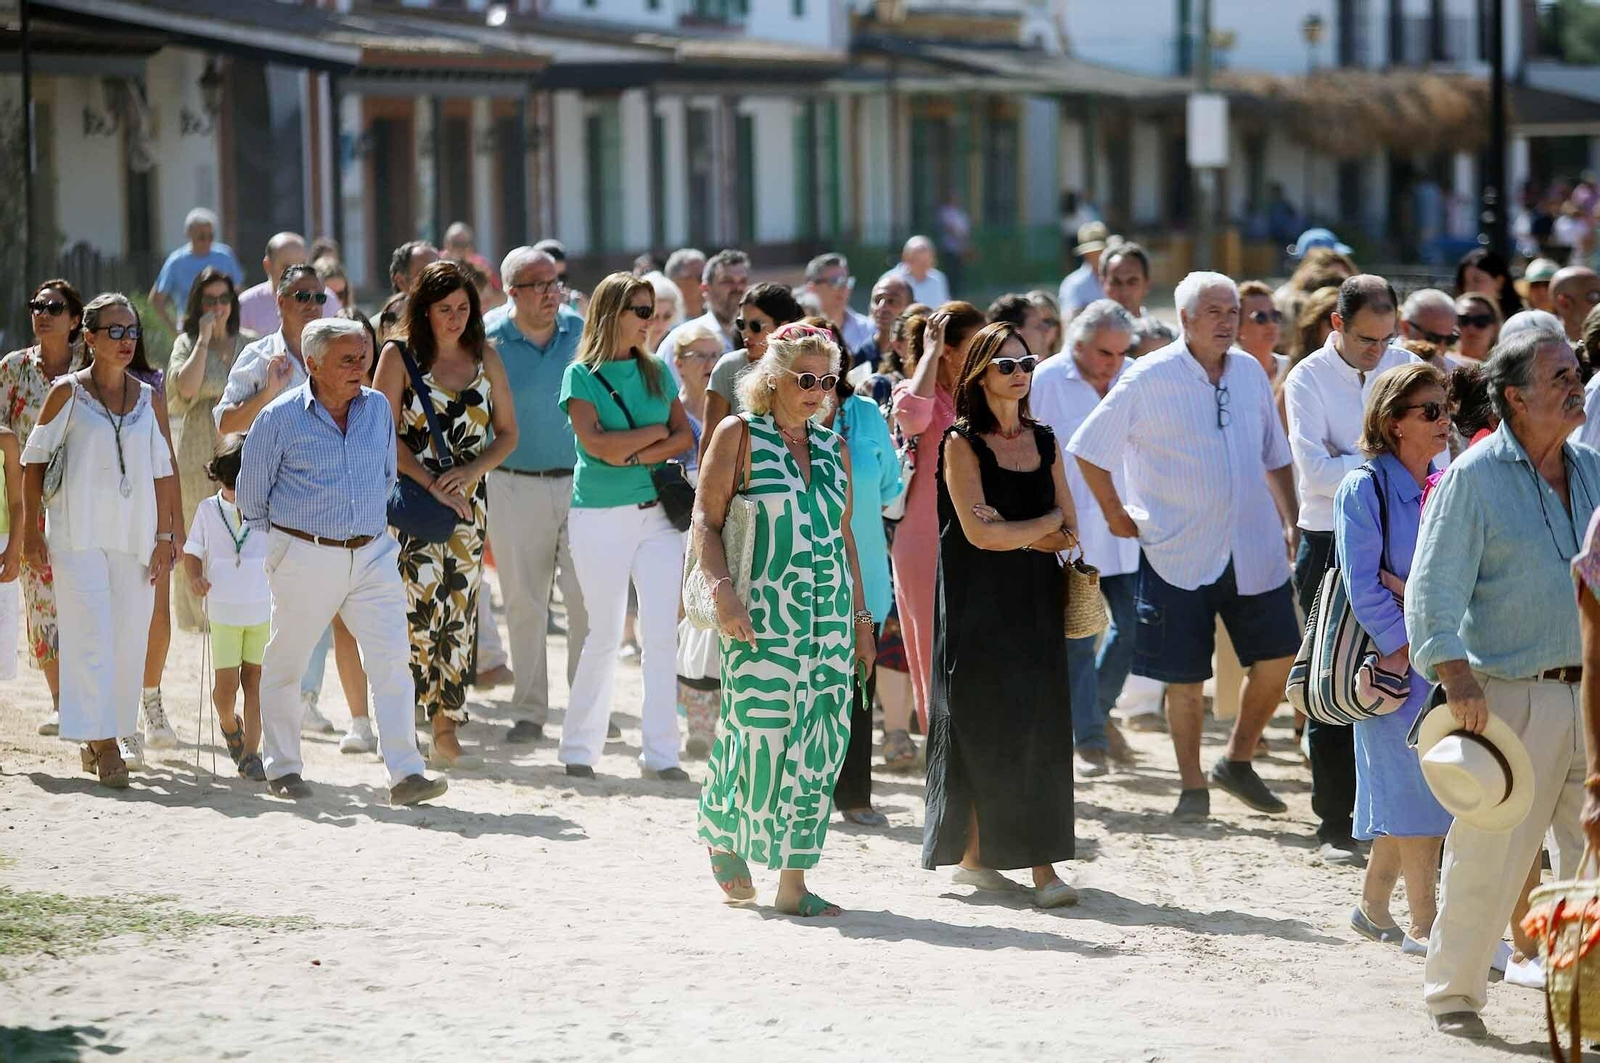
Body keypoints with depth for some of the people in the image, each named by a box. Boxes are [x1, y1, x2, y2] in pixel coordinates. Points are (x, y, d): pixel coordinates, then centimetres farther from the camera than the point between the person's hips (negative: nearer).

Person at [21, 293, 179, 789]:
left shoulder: (148, 399, 10)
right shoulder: (67, 392, 0)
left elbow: (162, 473, 13)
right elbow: (34, 461, 3)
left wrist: (165, 537, 8)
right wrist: (31, 531, -2)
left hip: (135, 535, 4)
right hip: (77, 535, -4)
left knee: (129, 641, 2)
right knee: (91, 637, -13)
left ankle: (97, 742, 15)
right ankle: (105, 746, -15)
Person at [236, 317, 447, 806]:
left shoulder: (378, 407, 5)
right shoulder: (281, 417, -8)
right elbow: (251, 494, 3)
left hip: (372, 554, 3)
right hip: (306, 559, -3)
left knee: (392, 659, -9)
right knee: (285, 664, 8)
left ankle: (405, 773, -11)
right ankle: (281, 767, 24)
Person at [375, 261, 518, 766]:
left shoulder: (485, 358, 10)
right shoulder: (399, 355, 0)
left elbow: (507, 433, 12)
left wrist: (471, 470, -6)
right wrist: (432, 483, -13)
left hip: (468, 499, 3)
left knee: (460, 612, -1)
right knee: (421, 607, -13)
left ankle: (446, 728, 3)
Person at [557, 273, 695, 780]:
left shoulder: (657, 373, 11)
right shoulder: (581, 375, -2)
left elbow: (684, 438, 4)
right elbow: (595, 442, -14)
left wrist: (635, 455, -11)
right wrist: (656, 431, -5)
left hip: (657, 513, 4)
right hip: (601, 515, -4)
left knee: (661, 634, -3)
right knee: (604, 634, 1)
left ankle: (660, 752, -1)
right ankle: (579, 748, 13)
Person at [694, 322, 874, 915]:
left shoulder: (832, 449, 15)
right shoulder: (739, 436, 0)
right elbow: (706, 518, -5)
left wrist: (861, 619, 16)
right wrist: (722, 590, -18)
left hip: (828, 616, 5)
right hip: (763, 615, -5)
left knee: (819, 743, 0)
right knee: (760, 731, -7)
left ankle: (793, 881, 3)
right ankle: (723, 837, 21)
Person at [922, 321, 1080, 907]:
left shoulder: (1044, 442, 12)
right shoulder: (962, 443, -4)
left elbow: (1069, 534, 7)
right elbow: (978, 534, -14)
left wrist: (1014, 533, -11)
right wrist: (1044, 524, -2)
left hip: (1036, 604, 5)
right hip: (979, 608, -5)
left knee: (1039, 731, -3)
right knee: (986, 731, -7)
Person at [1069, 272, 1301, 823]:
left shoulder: (1250, 372, 7)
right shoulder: (1149, 379, -8)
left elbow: (1275, 456, 18)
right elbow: (1088, 449, -4)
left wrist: (1291, 523, 13)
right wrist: (1116, 516, -3)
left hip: (1253, 549, 4)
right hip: (1179, 551, -4)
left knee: (1279, 656, 1)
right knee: (1185, 675, 1)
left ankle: (1238, 762, 21)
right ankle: (1192, 787, 14)